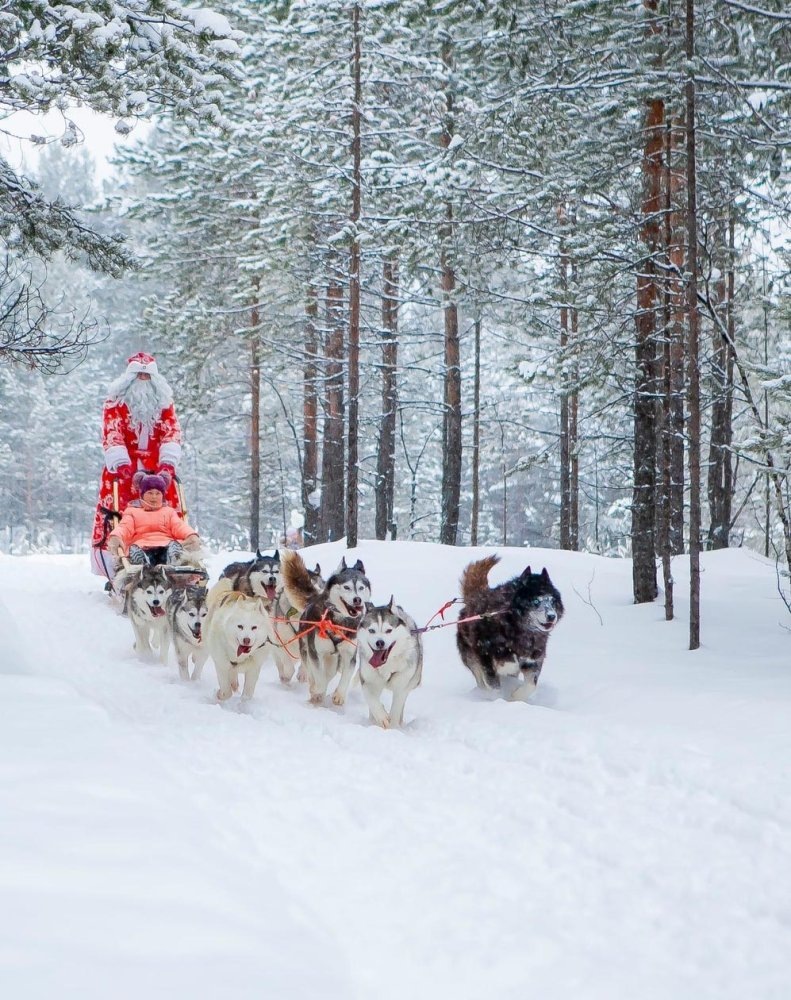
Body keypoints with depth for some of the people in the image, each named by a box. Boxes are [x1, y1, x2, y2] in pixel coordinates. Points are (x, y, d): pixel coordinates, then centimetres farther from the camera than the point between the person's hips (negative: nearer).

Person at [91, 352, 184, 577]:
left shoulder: (164, 401, 12)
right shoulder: (115, 400, 4)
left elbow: (172, 432, 1)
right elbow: (111, 434, -7)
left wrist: (168, 463, -15)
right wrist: (121, 465, -20)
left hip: (157, 470, 2)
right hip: (123, 469, -2)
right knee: (114, 517, -10)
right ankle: (113, 574, -8)